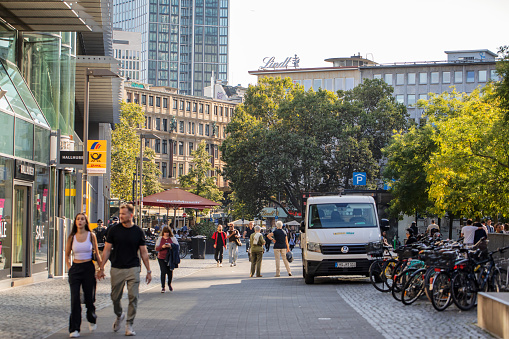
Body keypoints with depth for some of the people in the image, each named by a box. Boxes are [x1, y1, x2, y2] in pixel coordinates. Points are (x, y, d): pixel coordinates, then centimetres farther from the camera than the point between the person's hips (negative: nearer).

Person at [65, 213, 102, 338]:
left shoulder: (91, 236, 1)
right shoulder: (72, 237, 4)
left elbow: (96, 253, 7)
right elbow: (67, 255, 15)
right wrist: (69, 268, 5)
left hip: (88, 268, -1)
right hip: (75, 268, 1)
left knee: (89, 297, 6)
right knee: (75, 299, -7)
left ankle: (92, 320, 36)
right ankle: (74, 329, -4)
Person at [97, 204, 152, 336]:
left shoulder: (138, 231, 1)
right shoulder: (114, 230, 1)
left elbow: (143, 252, 7)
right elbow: (107, 250, 4)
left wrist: (149, 271, 5)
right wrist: (101, 268, 0)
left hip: (133, 269, -1)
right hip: (117, 269, 1)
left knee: (133, 297, -7)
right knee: (115, 297, 6)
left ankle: (129, 325, 2)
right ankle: (119, 316, 35)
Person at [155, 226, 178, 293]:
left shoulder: (173, 238, 5)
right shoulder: (160, 239, 7)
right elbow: (156, 248, 2)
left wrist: (171, 246, -20)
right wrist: (162, 247, -18)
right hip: (162, 258, 0)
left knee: (170, 272, 3)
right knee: (163, 272, -11)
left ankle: (169, 284, 30)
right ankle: (163, 287, -5)